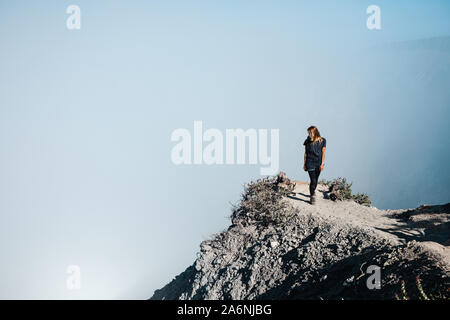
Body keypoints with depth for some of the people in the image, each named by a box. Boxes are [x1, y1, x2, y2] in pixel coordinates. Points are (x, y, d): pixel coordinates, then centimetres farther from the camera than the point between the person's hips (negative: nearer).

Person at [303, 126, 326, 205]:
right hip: (310, 163, -2)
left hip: (318, 164, 2)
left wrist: (322, 164, -6)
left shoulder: (322, 141, -3)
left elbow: (323, 153, -1)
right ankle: (312, 196, -1)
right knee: (313, 180, -10)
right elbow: (305, 153, 3)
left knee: (316, 180, 13)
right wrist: (304, 164, 3)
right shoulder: (308, 141, -3)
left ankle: (313, 191, 38)